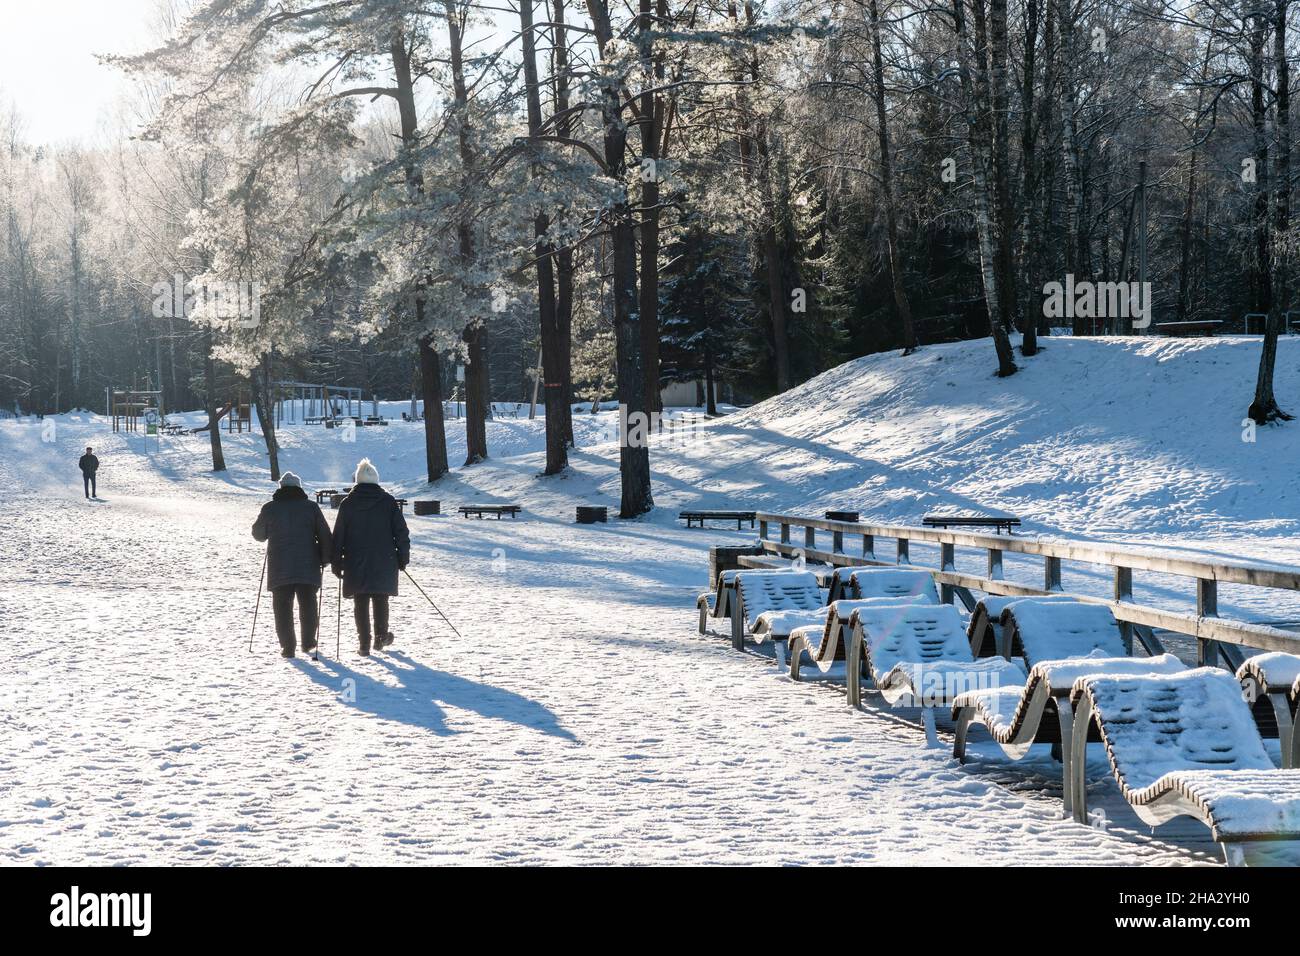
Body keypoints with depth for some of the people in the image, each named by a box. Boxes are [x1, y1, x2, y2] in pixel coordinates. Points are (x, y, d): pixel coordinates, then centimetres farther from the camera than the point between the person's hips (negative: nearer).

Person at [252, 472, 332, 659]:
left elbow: (258, 534, 12)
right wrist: (325, 558, 9)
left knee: (282, 607, 5)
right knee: (308, 605, 16)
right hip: (308, 567, 1)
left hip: (279, 569, -1)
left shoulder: (270, 508, 0)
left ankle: (287, 646, -2)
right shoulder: (311, 507, 0)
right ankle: (308, 643, 22)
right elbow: (324, 535, 0)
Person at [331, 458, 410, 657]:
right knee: (380, 599, 16)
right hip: (384, 563, 0)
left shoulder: (348, 504, -1)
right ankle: (381, 637, 22)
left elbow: (338, 535, 2)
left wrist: (336, 563, 8)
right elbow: (401, 532, -1)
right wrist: (403, 557, 8)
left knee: (360, 603, 4)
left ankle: (364, 642, 0)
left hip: (356, 564, 0)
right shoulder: (388, 502, -2)